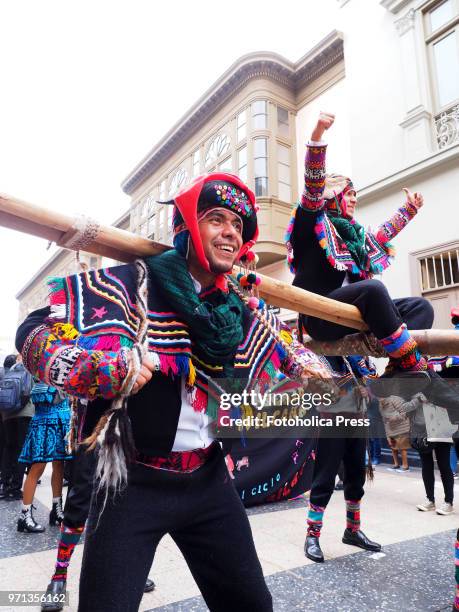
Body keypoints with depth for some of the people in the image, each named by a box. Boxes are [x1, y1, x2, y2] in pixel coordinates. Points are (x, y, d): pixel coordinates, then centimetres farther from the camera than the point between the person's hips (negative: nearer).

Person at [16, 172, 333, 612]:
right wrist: (101, 367, -32)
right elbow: (35, 330, -15)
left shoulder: (244, 308, 3)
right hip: (134, 481, -5)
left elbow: (286, 349, 20)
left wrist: (309, 369, -1)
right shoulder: (132, 284, -13)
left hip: (208, 478, 6)